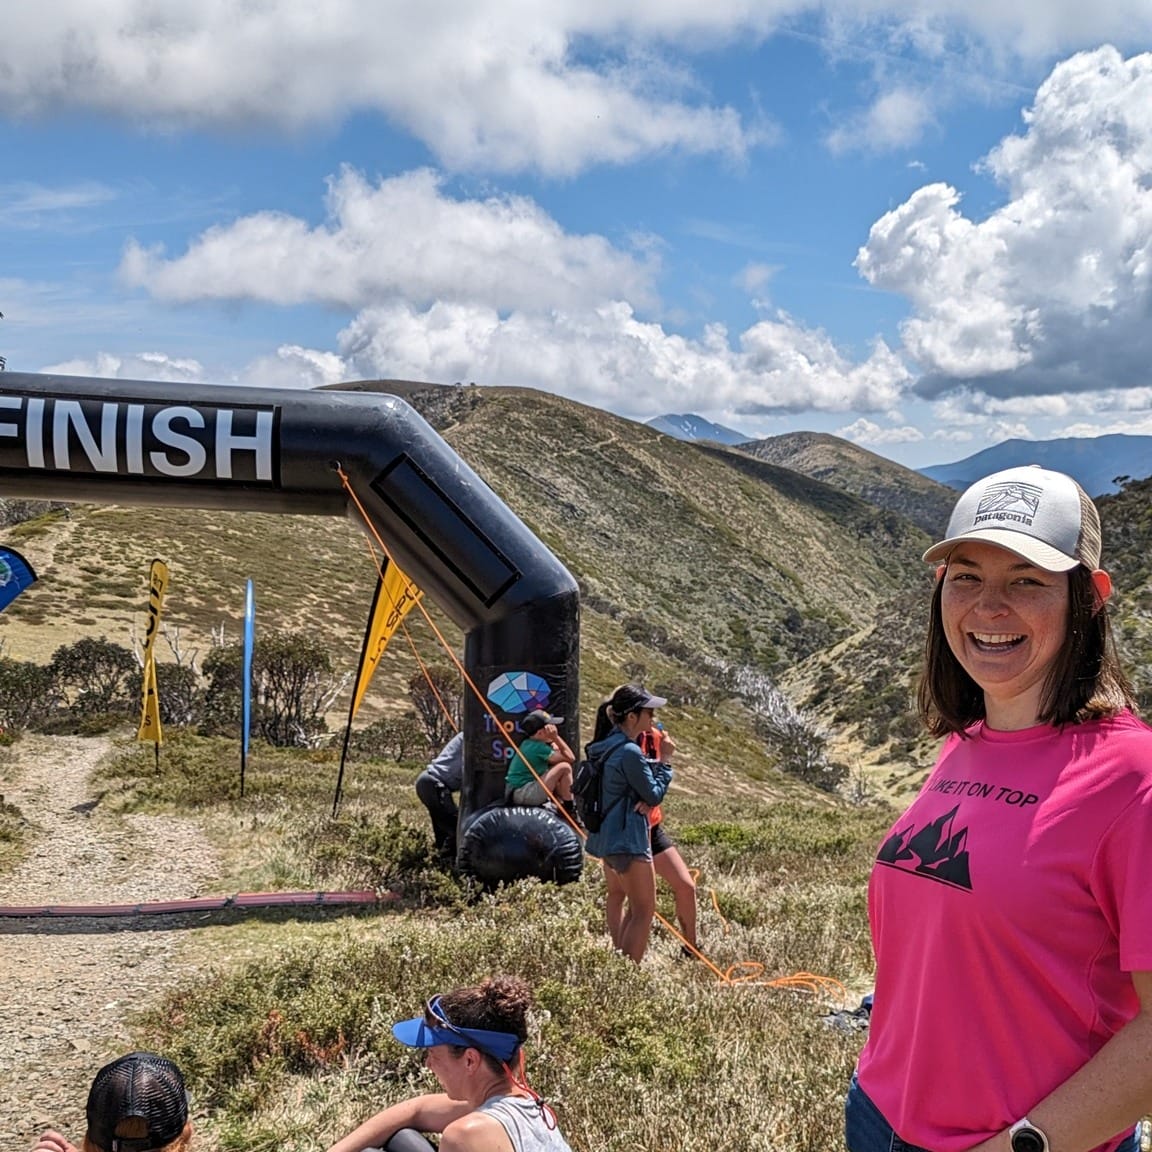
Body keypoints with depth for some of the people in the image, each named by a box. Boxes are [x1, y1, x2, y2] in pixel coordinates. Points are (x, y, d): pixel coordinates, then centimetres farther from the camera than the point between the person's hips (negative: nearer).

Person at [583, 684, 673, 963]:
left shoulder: (605, 746, 5)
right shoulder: (629, 752, -23)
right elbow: (654, 795, -15)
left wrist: (645, 799, -9)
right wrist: (664, 759, -7)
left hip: (605, 836, 11)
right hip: (628, 839, -10)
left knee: (616, 895, 28)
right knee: (644, 911, -4)